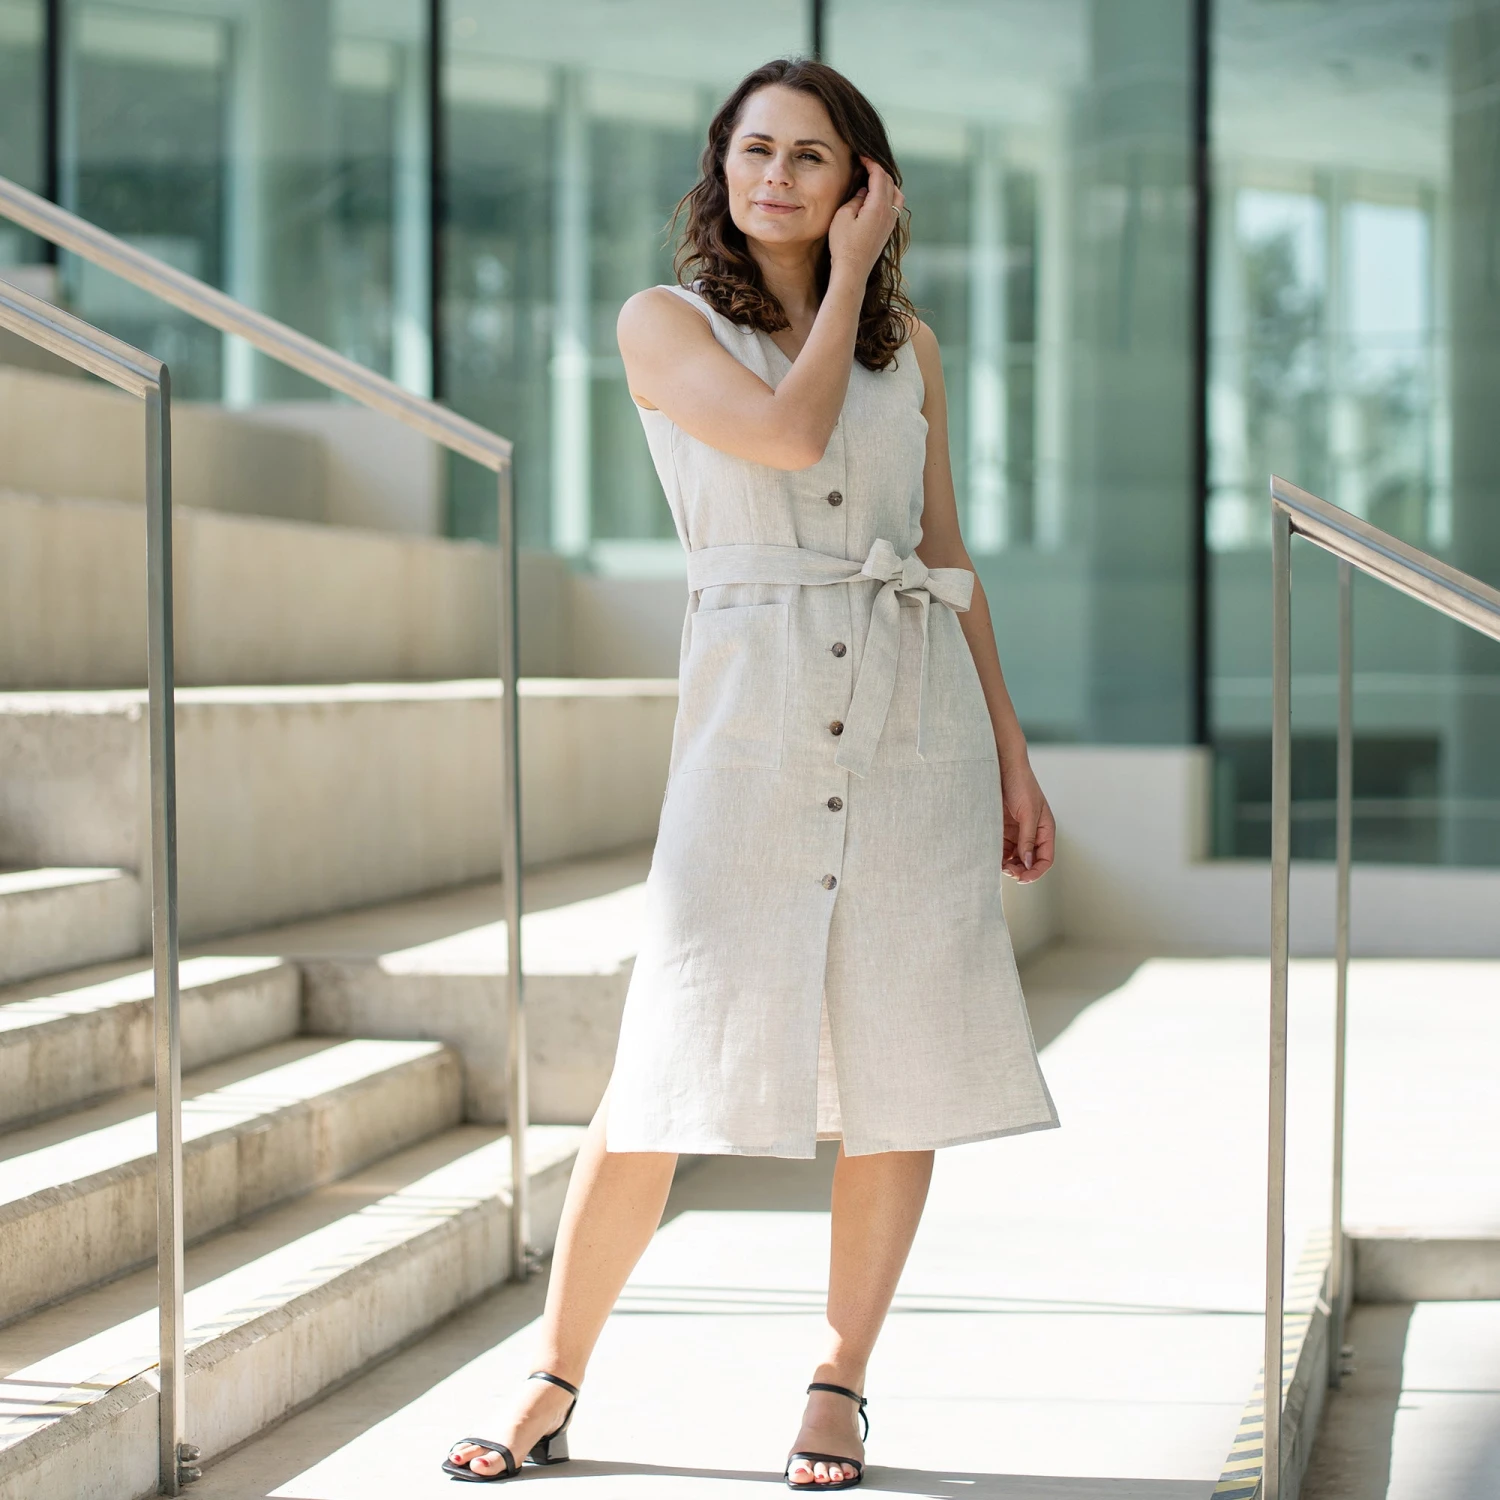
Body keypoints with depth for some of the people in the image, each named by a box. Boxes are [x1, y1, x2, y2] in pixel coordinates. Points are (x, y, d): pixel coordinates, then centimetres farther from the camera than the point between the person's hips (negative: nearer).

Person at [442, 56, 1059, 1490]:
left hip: (917, 724, 3)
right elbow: (788, 432, -14)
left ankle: (839, 1383, 16)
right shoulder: (665, 323, 3)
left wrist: (1012, 759, 12)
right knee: (672, 1061, -6)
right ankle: (553, 1384, 8)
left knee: (900, 1062, 2)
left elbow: (946, 554, 16)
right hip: (753, 723, -3)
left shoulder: (909, 342, 13)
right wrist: (846, 279, -1)